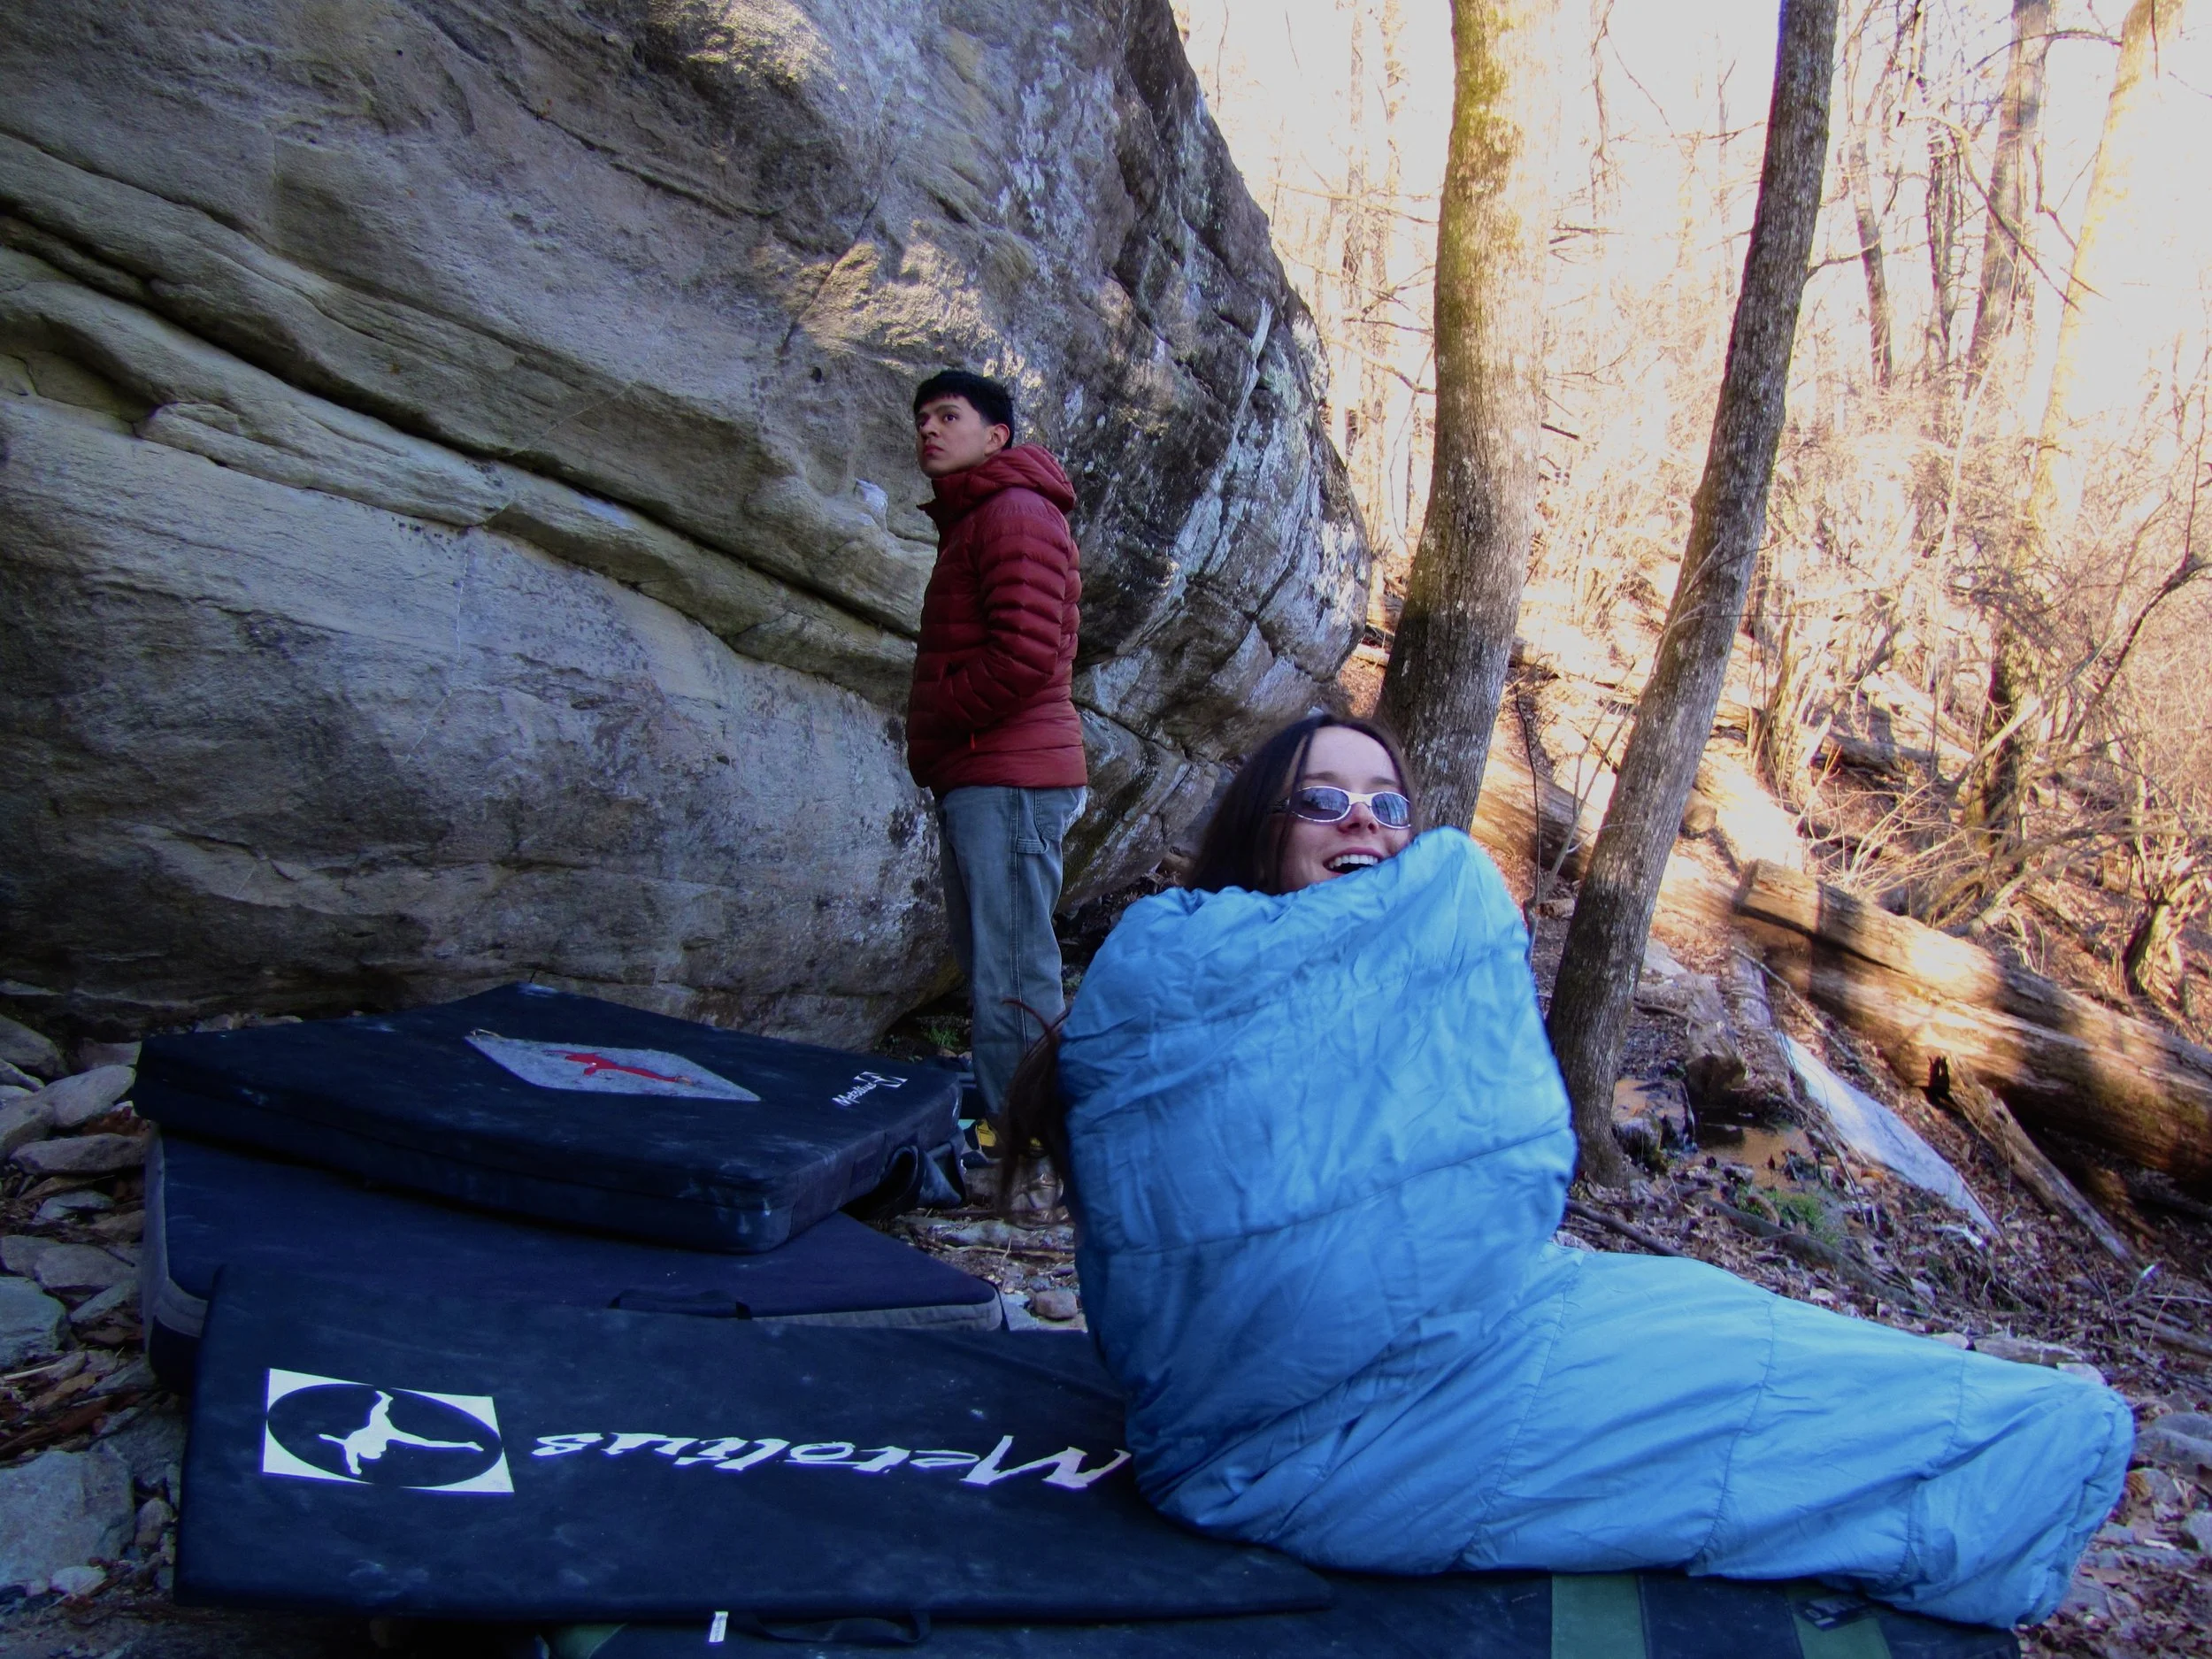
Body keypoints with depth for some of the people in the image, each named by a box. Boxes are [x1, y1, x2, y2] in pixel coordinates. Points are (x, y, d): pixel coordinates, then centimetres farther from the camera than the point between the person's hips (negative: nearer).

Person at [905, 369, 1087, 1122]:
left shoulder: (1015, 511, -7)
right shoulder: (971, 521, 26)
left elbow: (1026, 654, -20)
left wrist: (931, 726, -9)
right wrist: (931, 740, 9)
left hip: (1006, 783, -11)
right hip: (980, 779, 11)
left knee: (1010, 987, -12)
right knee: (992, 973, 15)